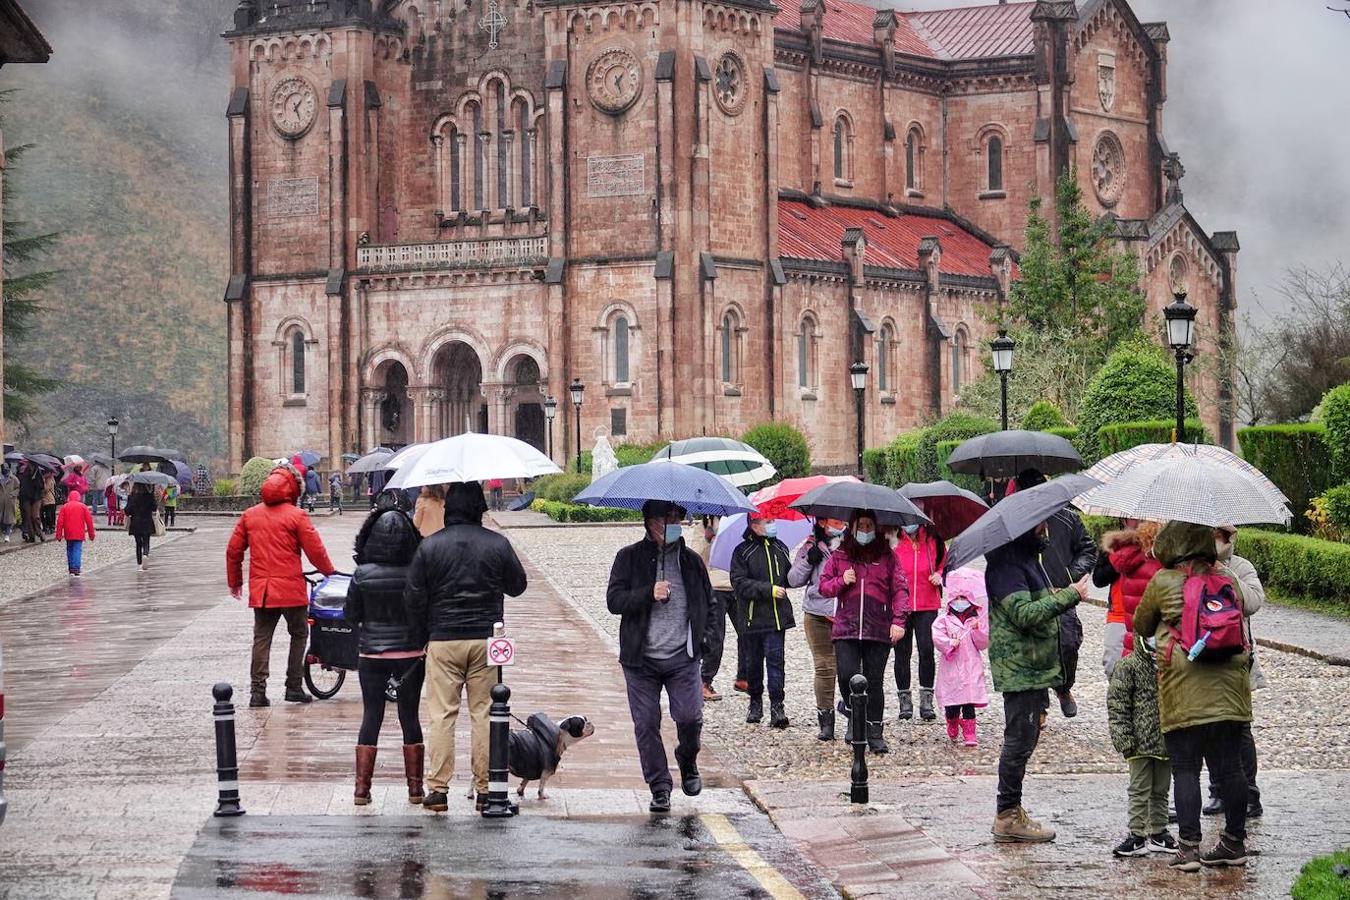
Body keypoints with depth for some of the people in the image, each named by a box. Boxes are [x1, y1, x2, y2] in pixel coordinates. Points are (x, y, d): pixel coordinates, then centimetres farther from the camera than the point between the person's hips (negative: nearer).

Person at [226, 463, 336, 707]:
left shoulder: (250, 515, 7)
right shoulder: (296, 515, -6)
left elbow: (233, 550, 11)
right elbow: (315, 551, -6)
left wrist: (234, 581, 23)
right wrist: (329, 571, 12)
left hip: (260, 589, 4)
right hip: (291, 589, -4)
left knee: (261, 639, 7)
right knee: (299, 634, 12)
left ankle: (257, 691, -1)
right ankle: (294, 687, 9)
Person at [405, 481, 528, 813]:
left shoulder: (429, 546, -3)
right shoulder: (497, 544, -2)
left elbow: (414, 598, -1)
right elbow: (517, 585, 10)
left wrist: (425, 631, 13)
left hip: (443, 640, -1)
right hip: (487, 639, 1)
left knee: (441, 714, 3)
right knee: (484, 714, 5)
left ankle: (438, 788, 1)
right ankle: (484, 788, 6)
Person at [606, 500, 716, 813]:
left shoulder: (691, 560, 12)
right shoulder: (630, 558, 4)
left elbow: (708, 602, 23)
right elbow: (614, 600, -5)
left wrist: (702, 634, 8)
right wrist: (649, 594, -19)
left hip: (682, 657, 1)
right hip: (641, 658, -1)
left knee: (690, 717, -11)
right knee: (646, 725, 0)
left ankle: (687, 763, 20)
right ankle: (659, 787, 10)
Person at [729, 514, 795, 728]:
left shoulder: (780, 548, 11)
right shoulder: (742, 552, -3)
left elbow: (789, 578, 21)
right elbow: (740, 584, -12)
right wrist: (769, 590, -18)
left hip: (777, 616, 2)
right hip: (753, 617, -2)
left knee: (776, 659, -8)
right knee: (753, 662, 9)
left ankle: (777, 706, -10)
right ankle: (755, 702, 25)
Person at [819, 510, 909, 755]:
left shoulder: (887, 557, 8)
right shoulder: (839, 556, 12)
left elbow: (900, 589, 4)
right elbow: (823, 586, 16)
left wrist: (898, 620, -8)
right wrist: (841, 581, -6)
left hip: (879, 630, -1)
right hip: (846, 628, 1)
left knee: (874, 683, 0)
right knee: (847, 676, -14)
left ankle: (875, 734, 8)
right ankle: (854, 715, 13)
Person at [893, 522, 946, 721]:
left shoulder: (933, 540, 3)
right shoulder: (892, 541, -2)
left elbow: (944, 561, 18)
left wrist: (939, 575, 0)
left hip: (927, 605, 0)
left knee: (927, 650, -7)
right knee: (902, 652, 5)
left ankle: (926, 700, 2)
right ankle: (904, 699, 15)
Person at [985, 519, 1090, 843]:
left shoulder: (1028, 559, 17)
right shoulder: (1006, 565, -17)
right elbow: (1024, 613, -26)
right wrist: (1069, 596, -23)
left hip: (1035, 667, 11)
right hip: (1019, 668, -10)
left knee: (1024, 739, 14)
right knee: (1020, 740, -7)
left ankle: (1011, 814, 21)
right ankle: (1008, 816, -2)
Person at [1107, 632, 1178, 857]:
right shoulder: (1128, 667, -7)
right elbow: (1117, 704, -9)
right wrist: (1123, 738, -15)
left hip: (1166, 741, 5)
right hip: (1141, 743, -5)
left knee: (1161, 790, 13)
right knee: (1139, 790, -1)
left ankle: (1158, 833, 21)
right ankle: (1138, 835, 4)